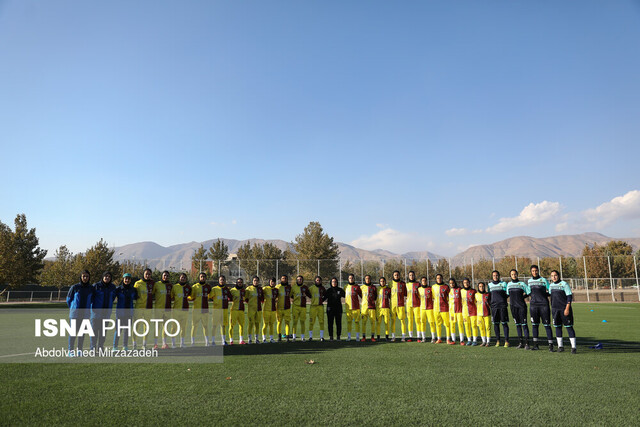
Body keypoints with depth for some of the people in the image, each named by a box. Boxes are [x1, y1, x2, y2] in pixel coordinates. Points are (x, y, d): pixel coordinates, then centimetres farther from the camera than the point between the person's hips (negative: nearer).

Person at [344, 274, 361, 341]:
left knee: (357, 322, -1)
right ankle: (349, 336, 11)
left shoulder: (357, 287, 3)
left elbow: (362, 295, 8)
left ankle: (357, 337, 6)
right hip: (348, 307, 2)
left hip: (356, 307, -2)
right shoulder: (346, 287, 11)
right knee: (349, 322, 4)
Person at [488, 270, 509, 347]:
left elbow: (507, 294, 7)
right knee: (495, 324, 3)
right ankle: (497, 340, 10)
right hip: (494, 306, 3)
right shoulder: (489, 285, 13)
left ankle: (506, 341, 0)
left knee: (504, 323, -4)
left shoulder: (503, 283, 5)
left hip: (502, 306, -2)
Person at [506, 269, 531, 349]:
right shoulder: (509, 284, 11)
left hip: (521, 306, -4)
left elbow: (529, 293, 2)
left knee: (524, 323, -8)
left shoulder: (522, 284, 0)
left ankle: (526, 343, -9)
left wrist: (522, 297, 0)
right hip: (513, 306, 4)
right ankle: (521, 342, 14)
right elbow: (507, 294, 22)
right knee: (517, 324, 8)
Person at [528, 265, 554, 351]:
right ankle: (535, 344, 15)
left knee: (547, 325, -3)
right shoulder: (529, 281, 12)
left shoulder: (544, 280, 0)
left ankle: (551, 345, 0)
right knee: (534, 325, 7)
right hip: (533, 305, 4)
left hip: (544, 305, -4)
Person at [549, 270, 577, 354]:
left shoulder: (564, 284, -6)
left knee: (569, 327, -3)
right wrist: (552, 309, 20)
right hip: (555, 309, 6)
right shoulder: (551, 285, 11)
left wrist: (567, 308, -16)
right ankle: (560, 346, 15)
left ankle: (573, 346, 1)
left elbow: (569, 296, -9)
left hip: (564, 309, -6)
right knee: (557, 327, 8)